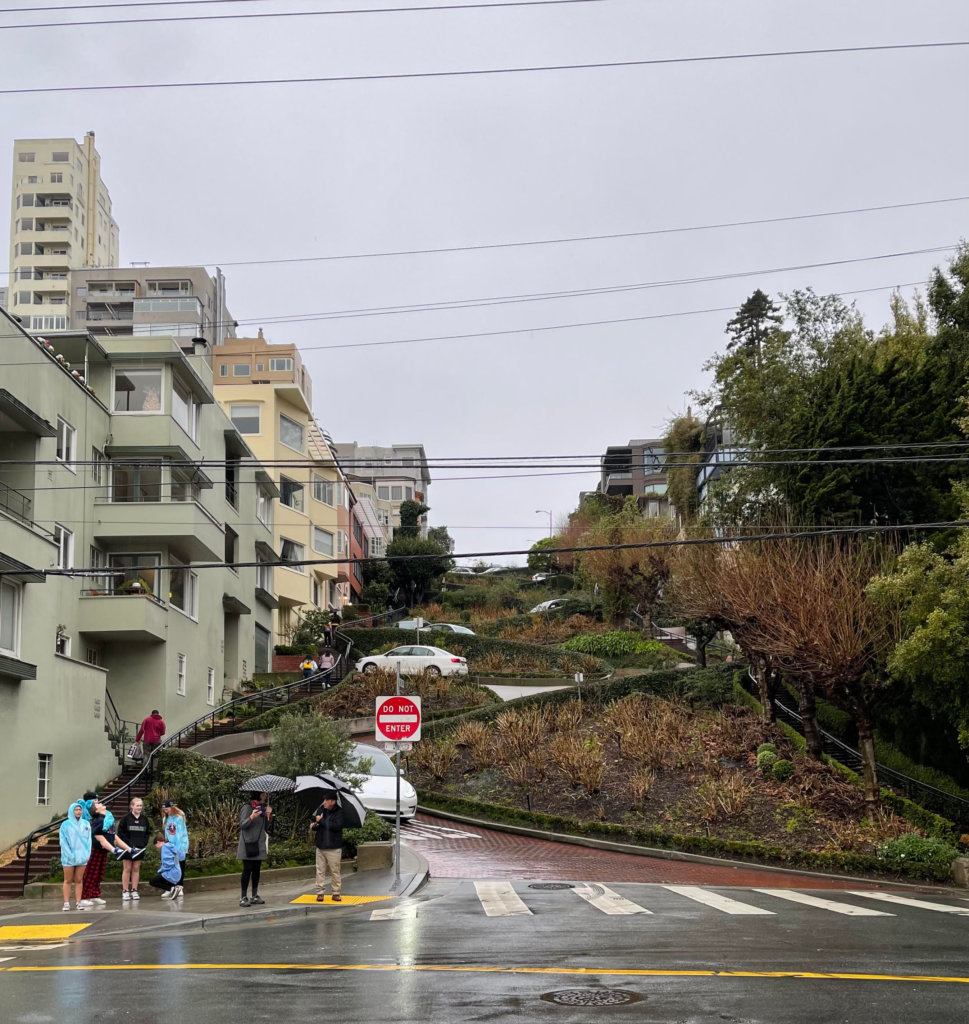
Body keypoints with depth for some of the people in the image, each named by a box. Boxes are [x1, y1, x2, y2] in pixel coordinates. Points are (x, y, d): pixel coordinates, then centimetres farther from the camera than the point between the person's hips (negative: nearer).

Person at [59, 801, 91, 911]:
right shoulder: (65, 825, -3)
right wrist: (70, 854, -14)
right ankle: (66, 903, 5)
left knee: (79, 880, 7)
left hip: (82, 856, 3)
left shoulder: (86, 824, 7)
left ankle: (78, 902, 10)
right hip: (69, 857, -3)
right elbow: (63, 841, -6)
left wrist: (87, 853, -3)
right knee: (68, 880, 4)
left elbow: (89, 839, 8)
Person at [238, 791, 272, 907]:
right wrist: (251, 817, -34)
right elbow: (242, 825, -17)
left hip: (259, 844, 7)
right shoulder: (247, 807, -12)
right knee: (247, 869, -7)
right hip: (248, 843, -7)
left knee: (256, 869, 10)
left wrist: (268, 815, 0)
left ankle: (254, 896, 17)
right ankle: (243, 898, -5)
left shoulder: (262, 807, 12)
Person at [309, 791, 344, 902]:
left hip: (333, 848, -4)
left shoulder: (339, 812, -8)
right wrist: (313, 826, -5)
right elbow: (315, 822, 19)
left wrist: (321, 821, -16)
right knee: (320, 871, 5)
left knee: (335, 871, 3)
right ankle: (320, 893, 10)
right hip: (320, 846, 4)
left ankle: (336, 893, 12)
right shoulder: (320, 809, 7)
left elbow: (337, 826, -22)